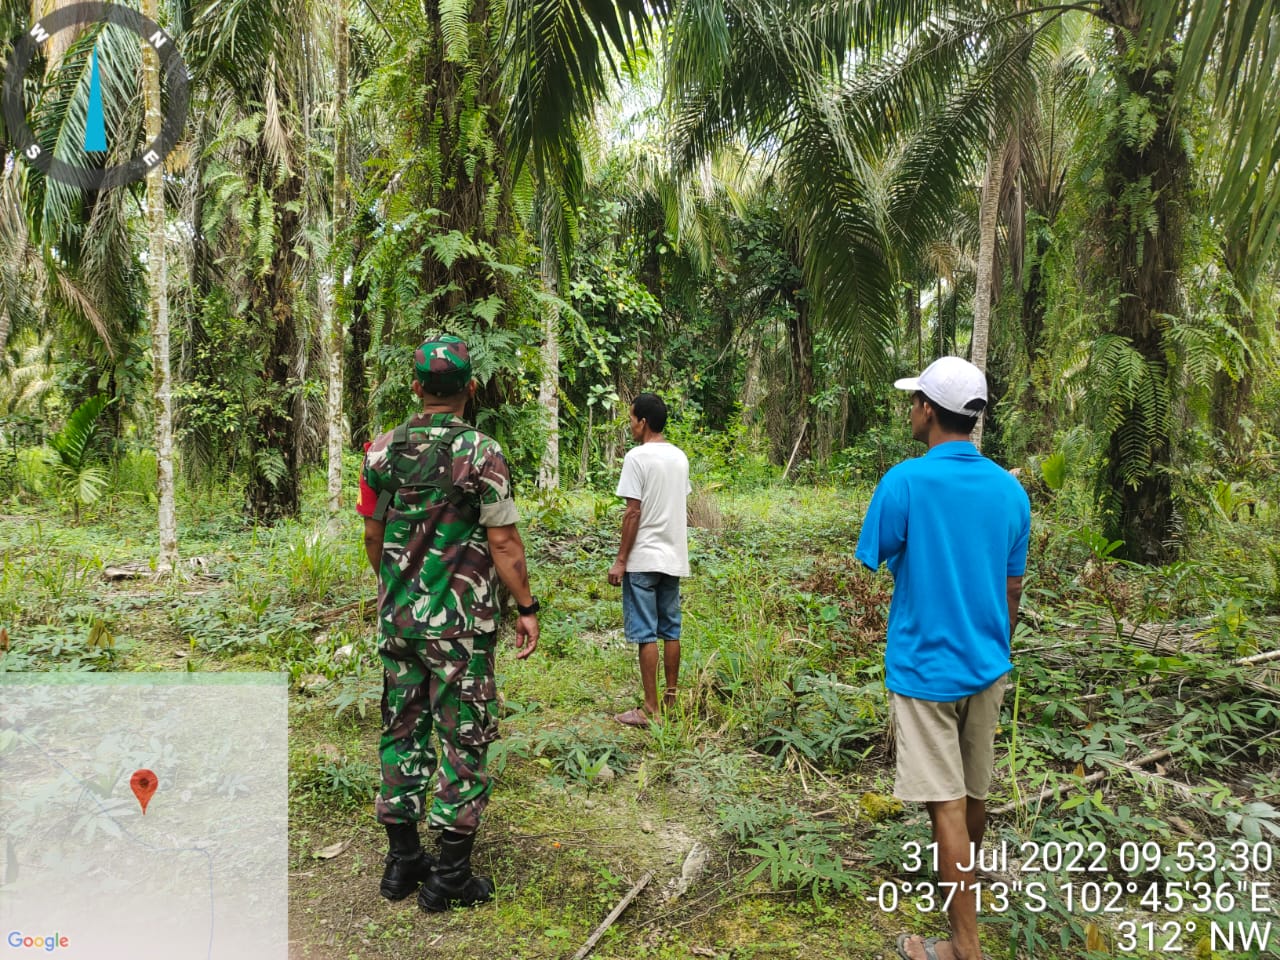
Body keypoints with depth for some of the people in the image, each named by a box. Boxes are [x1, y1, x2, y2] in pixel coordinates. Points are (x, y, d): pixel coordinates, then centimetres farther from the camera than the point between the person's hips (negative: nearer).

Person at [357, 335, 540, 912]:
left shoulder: (382, 451, 3)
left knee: (402, 731, 15)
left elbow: (373, 535, 10)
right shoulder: (481, 453, -13)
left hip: (397, 618, 5)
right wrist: (527, 608, -4)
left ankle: (402, 862, 26)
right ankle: (450, 877, 12)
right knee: (464, 741, 5)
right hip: (459, 624, -5)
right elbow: (503, 541, -13)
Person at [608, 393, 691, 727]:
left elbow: (633, 512, -15)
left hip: (643, 559, -7)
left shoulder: (637, 457, -13)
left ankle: (651, 710, 0)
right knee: (671, 630, 14)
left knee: (645, 634, -3)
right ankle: (671, 699, 23)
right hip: (675, 557, 7)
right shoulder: (680, 457, 9)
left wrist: (620, 560, -11)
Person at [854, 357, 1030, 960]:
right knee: (974, 791, 22)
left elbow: (870, 563, -8)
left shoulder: (906, 482, -18)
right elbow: (1012, 593, 8)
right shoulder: (1010, 489, 0)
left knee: (947, 803, 1)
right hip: (986, 666, 6)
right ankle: (964, 880, 46)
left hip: (926, 667, -6)